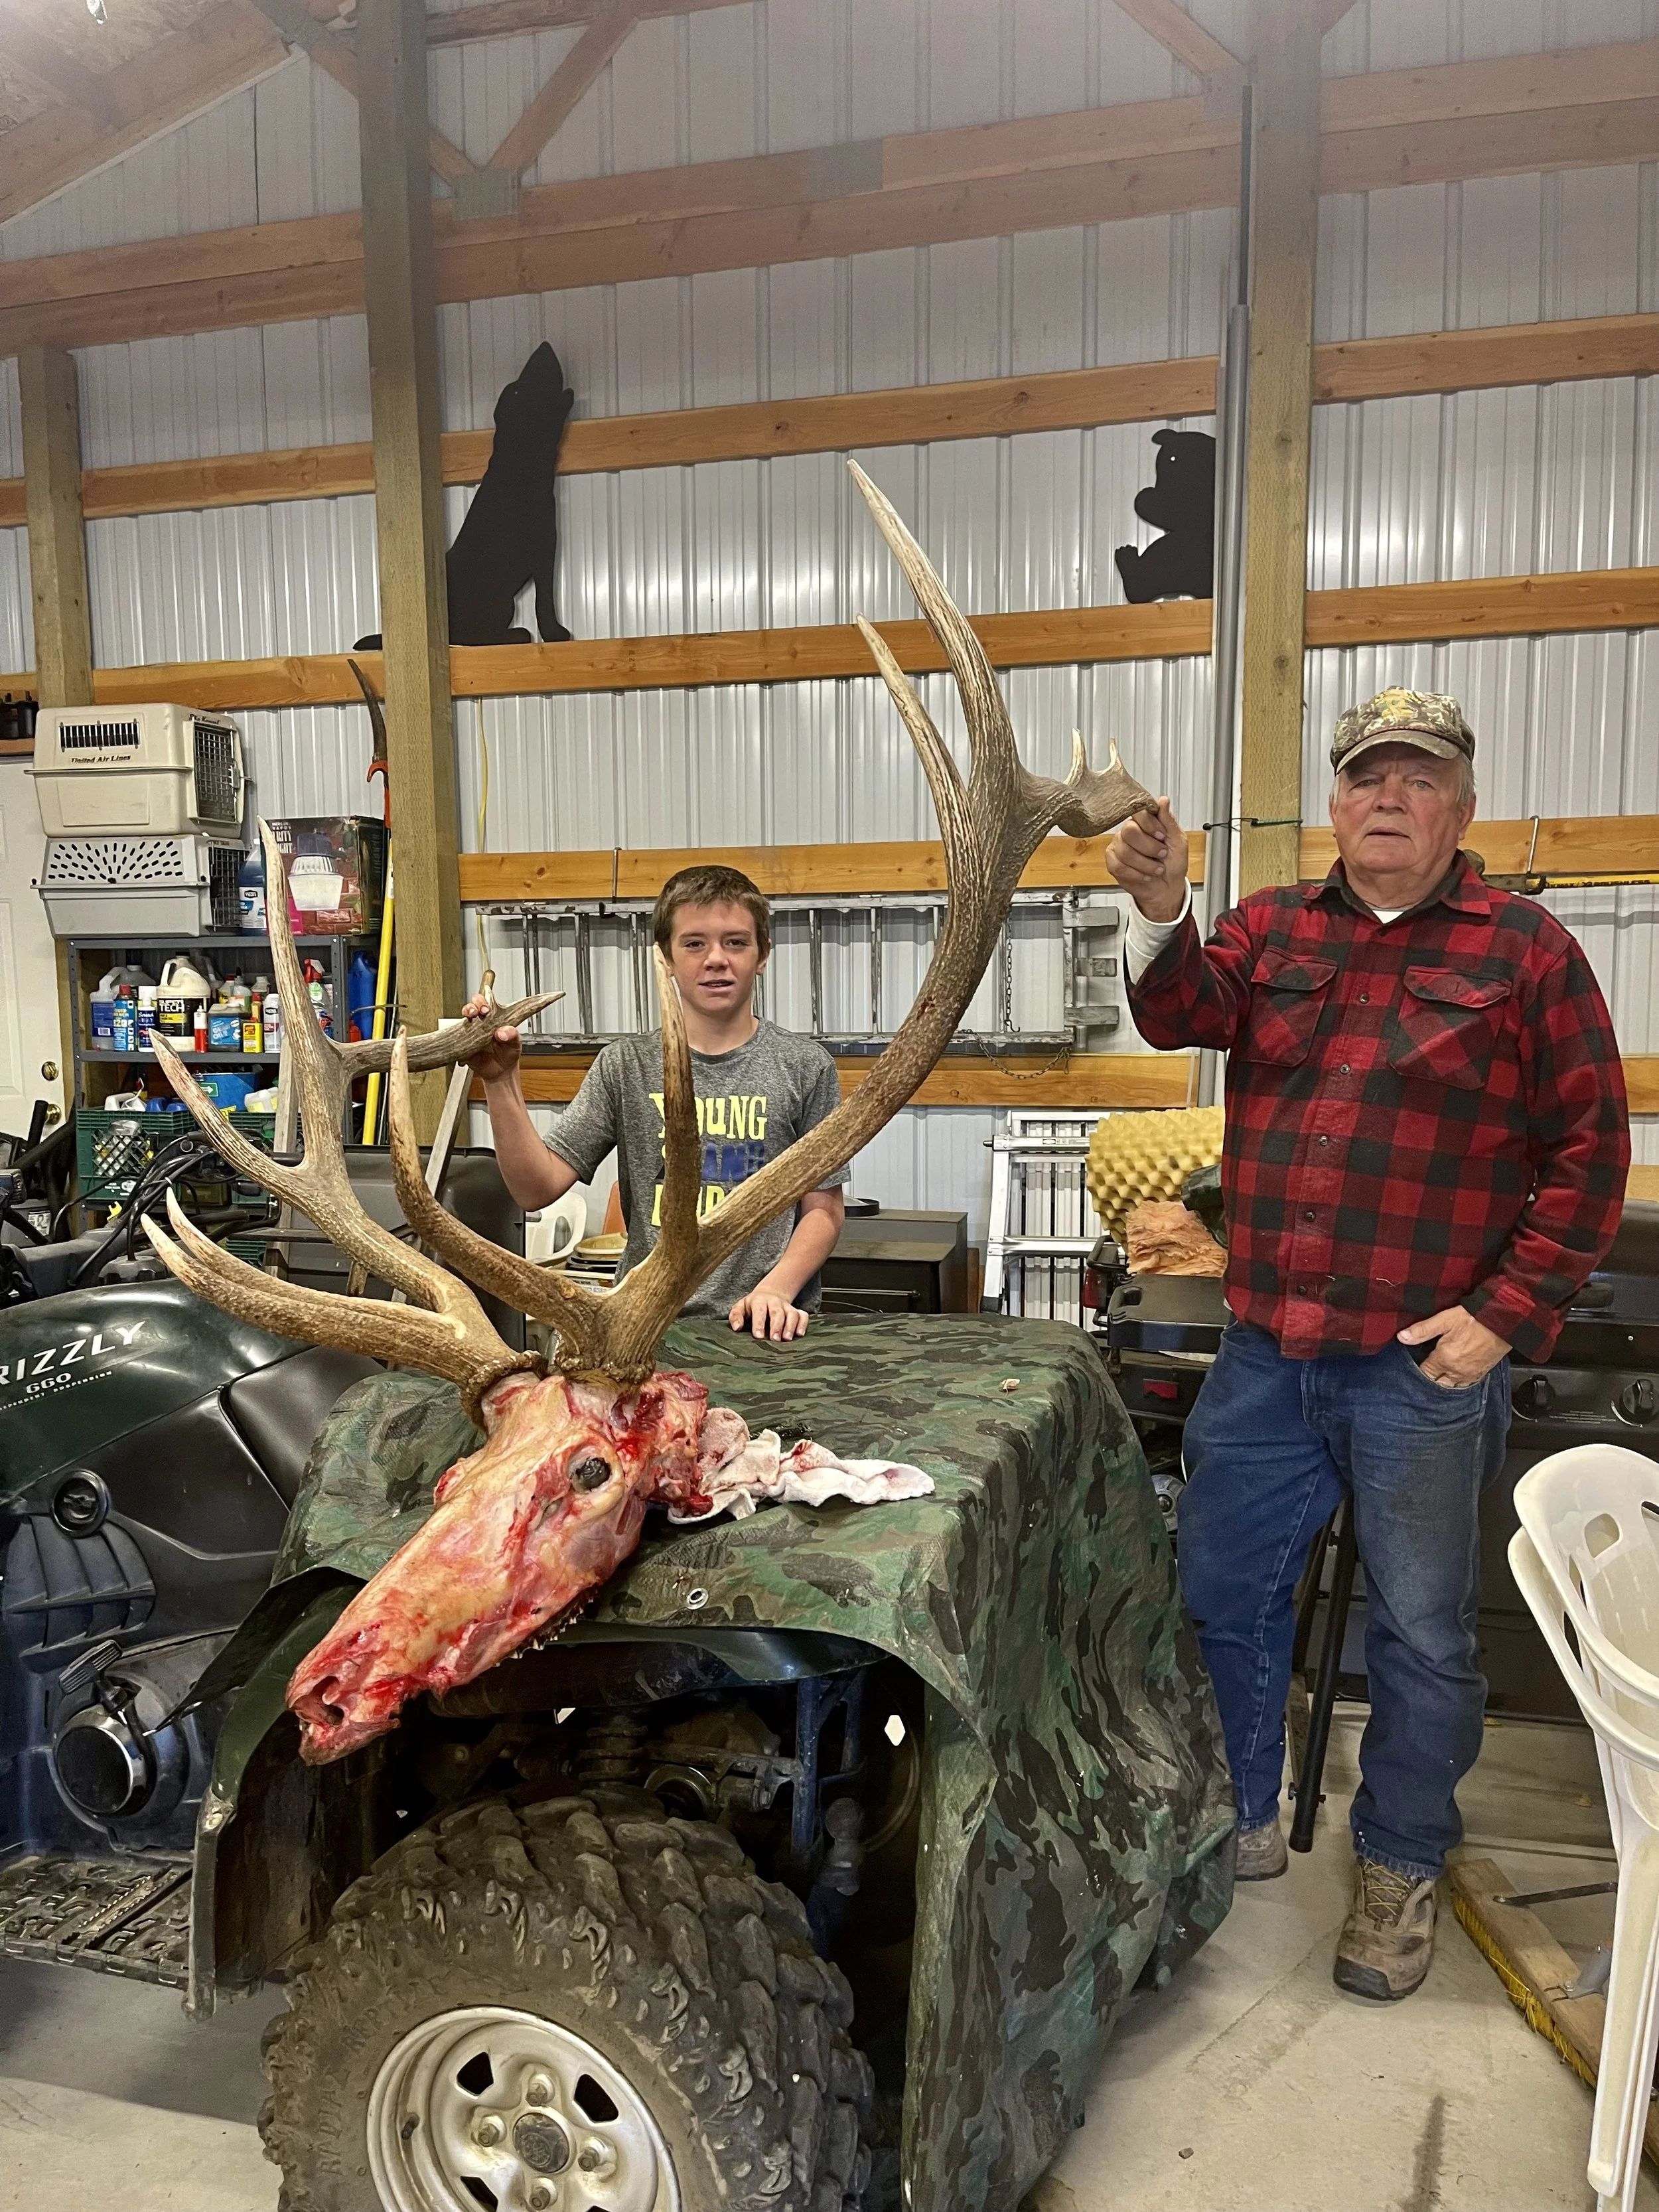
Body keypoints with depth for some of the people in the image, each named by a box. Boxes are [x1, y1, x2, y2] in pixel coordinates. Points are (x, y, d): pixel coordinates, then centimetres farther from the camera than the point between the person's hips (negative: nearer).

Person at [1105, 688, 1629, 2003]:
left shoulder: (1525, 950, -1)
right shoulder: (1273, 930, 9)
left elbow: (1589, 1149, -3)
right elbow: (1187, 1016, -9)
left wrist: (1507, 1313, -10)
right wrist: (1162, 912, -28)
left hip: (1425, 1364, -3)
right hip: (1266, 1351, 4)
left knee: (1423, 1631, 10)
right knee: (1222, 1592, 14)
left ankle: (1402, 1868, 32)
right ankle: (1241, 1822, 36)